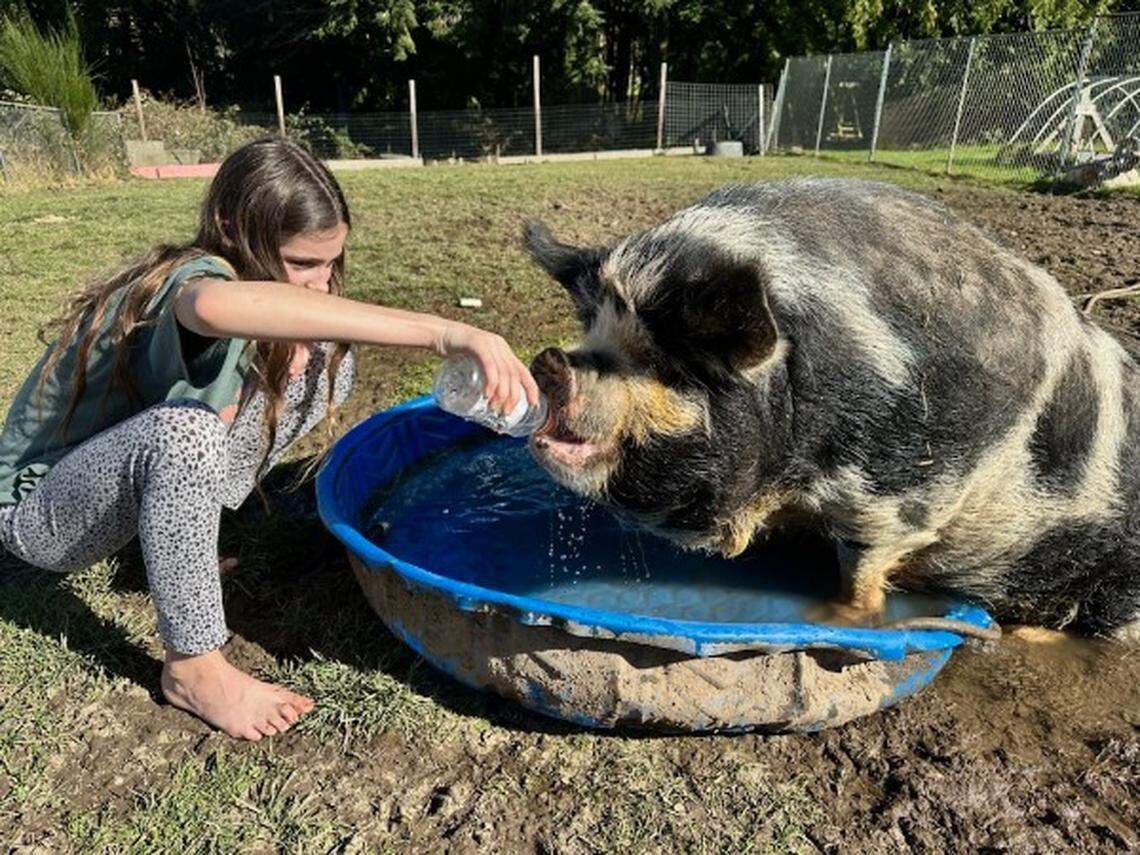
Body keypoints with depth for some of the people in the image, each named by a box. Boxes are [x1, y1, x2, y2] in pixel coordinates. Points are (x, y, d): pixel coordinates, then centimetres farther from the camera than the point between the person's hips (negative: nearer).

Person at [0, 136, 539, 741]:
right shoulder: (184, 280, -33)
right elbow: (215, 304, -56)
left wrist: (291, 364, -26)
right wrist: (440, 333, -65)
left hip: (142, 467, 7)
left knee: (327, 362, -7)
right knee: (185, 429, -40)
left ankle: (178, 538, 3)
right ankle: (193, 668, -20)